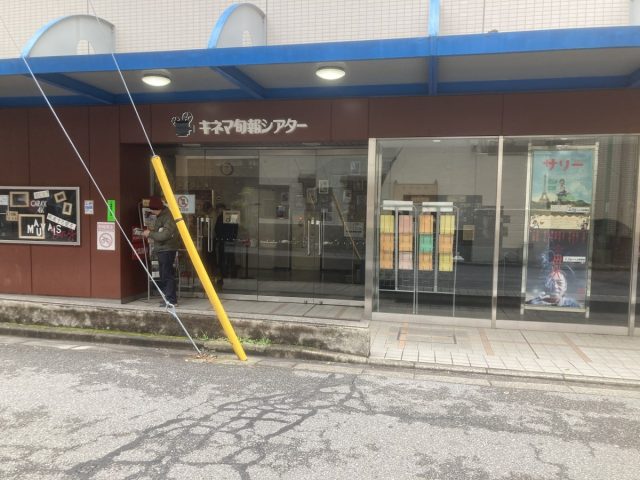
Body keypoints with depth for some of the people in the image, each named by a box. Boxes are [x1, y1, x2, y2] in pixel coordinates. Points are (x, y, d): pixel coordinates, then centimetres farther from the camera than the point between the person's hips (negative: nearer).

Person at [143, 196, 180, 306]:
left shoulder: (168, 217, -17)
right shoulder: (160, 216, 14)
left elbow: (164, 235, -24)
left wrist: (150, 234, -14)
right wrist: (151, 232, 6)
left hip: (167, 250, -10)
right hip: (161, 250, 10)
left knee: (167, 275, -9)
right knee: (164, 275, 14)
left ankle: (171, 299, -6)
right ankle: (167, 298, 21)